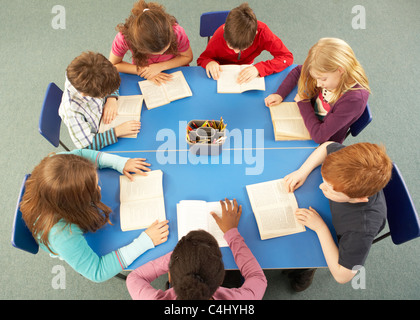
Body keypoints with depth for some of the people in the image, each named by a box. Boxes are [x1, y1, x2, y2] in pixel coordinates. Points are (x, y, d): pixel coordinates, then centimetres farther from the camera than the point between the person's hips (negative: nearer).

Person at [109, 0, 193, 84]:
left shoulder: (177, 32, -31)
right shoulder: (124, 37, -31)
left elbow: (188, 57, -13)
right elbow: (113, 65, -14)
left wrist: (160, 67, -25)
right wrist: (141, 71, -27)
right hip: (142, 77, -1)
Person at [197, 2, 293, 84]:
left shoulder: (262, 32, -30)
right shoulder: (218, 39, -29)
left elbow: (287, 57, -29)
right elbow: (201, 60, -12)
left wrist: (259, 68, -43)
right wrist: (209, 62, -38)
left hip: (246, 72, 0)